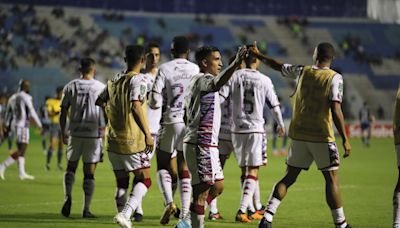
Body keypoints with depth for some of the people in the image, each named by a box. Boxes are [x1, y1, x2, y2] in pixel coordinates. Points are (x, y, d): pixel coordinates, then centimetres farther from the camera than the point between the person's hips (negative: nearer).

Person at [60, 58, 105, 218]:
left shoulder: (70, 87, 3)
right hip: (93, 133, -1)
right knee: (89, 173, 3)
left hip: (74, 133, 1)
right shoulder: (101, 87, 0)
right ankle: (86, 209, 2)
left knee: (71, 166, 17)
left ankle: (68, 196, -6)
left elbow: (63, 113, 4)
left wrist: (63, 133, 15)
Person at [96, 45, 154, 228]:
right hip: (132, 139, -6)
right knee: (144, 180, -1)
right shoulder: (138, 80, -9)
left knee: (121, 183, 13)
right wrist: (147, 134, -16)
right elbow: (136, 106, -20)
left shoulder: (114, 80, 11)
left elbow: (100, 101, 21)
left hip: (113, 139, 6)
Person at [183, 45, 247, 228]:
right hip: (202, 145, -10)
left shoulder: (195, 82, 20)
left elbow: (187, 115, 24)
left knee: (218, 186, 15)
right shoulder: (202, 79, -12)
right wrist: (235, 64, -49)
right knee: (202, 191, -7)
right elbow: (217, 84, -37)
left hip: (202, 144, 10)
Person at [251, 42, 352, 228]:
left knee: (289, 178, 11)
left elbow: (279, 67, 20)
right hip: (322, 136, -4)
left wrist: (259, 55, 37)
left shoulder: (302, 71, 5)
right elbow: (335, 110, -16)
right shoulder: (335, 78, -8)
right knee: (332, 179, 3)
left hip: (298, 135, 4)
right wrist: (345, 139, -15)